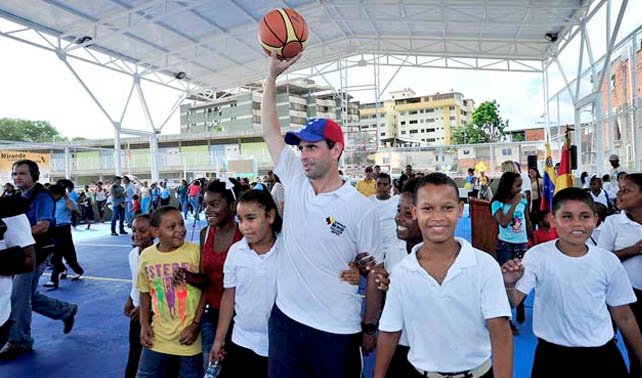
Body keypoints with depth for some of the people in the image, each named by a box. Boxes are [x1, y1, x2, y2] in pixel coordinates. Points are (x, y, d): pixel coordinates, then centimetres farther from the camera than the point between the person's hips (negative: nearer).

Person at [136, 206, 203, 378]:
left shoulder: (196, 252, -13)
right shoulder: (146, 255, -1)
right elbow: (145, 292, 11)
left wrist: (196, 325, -8)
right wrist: (144, 324, 4)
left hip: (189, 335, -3)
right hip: (158, 336, 3)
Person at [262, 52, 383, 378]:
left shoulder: (361, 209, -11)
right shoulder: (294, 182, 0)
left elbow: (373, 272, -4)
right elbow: (270, 130, 2)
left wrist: (370, 328, 1)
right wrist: (273, 74, -3)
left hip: (337, 331, -4)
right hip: (285, 318, 4)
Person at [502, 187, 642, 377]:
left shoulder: (608, 261, -4)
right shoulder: (537, 256, -13)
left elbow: (623, 317, 7)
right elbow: (513, 302, -21)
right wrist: (509, 284, -41)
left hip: (602, 354, 2)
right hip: (553, 355, -2)